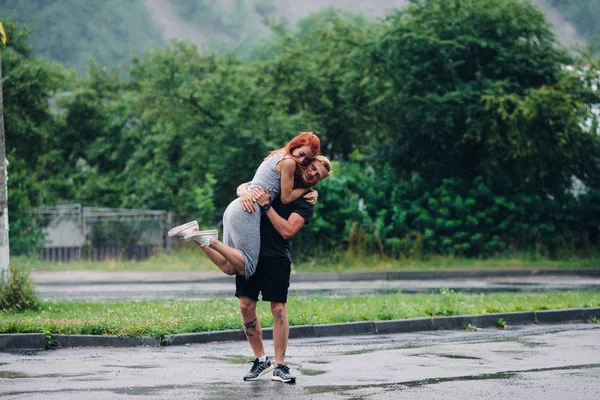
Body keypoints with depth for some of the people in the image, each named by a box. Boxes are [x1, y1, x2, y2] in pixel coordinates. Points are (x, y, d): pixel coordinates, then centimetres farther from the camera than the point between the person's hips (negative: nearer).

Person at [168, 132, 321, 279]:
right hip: (247, 211, -10)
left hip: (235, 207, 10)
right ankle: (211, 241, -20)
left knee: (229, 267, 7)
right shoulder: (289, 162, -5)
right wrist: (307, 188, 11)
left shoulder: (276, 157, 23)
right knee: (246, 267, -11)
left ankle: (194, 233, 0)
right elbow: (286, 198, -4)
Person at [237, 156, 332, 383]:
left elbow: (287, 231, -13)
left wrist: (266, 206, -18)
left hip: (277, 257, -3)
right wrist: (245, 194, -11)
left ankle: (279, 366, 3)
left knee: (278, 309, -6)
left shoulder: (306, 202, -1)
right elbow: (242, 186, 14)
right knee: (246, 306, 0)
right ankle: (261, 360, 12)